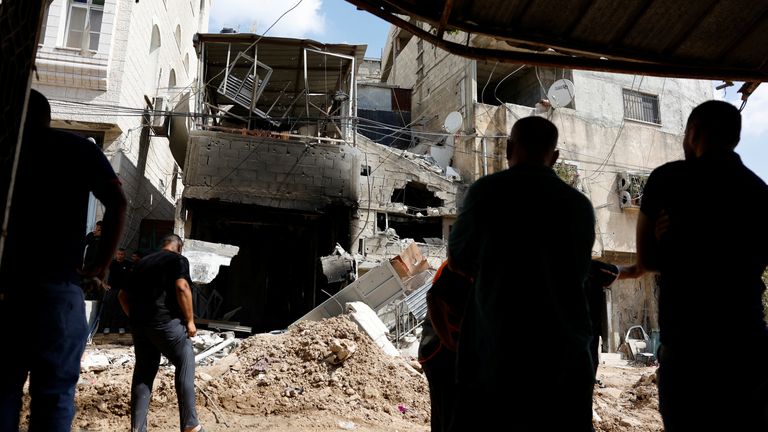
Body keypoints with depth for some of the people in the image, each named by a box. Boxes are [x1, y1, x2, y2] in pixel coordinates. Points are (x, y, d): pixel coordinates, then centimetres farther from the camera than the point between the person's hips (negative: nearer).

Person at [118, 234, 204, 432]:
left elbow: (123, 295, 19)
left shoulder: (143, 262, 21)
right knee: (185, 366, 2)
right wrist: (190, 320, -10)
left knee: (143, 372, 11)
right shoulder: (178, 260, 2)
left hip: (139, 324, 6)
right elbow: (182, 287, -15)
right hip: (166, 321, -6)